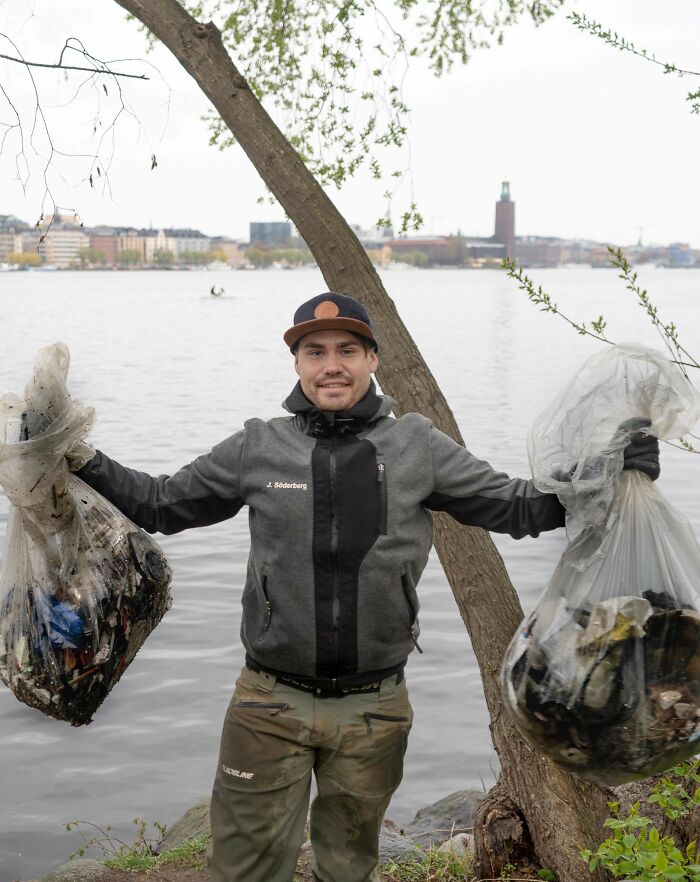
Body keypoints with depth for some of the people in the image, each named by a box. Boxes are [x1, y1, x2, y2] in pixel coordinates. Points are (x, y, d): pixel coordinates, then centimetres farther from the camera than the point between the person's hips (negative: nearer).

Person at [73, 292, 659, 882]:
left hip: (374, 709, 1)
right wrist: (83, 462, -2)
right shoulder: (258, 449, -1)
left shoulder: (417, 448, 0)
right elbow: (161, 504, 9)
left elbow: (519, 507, 4)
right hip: (272, 705, -1)